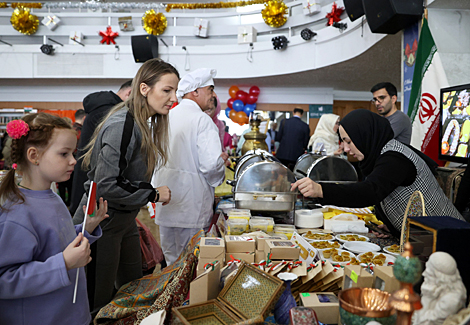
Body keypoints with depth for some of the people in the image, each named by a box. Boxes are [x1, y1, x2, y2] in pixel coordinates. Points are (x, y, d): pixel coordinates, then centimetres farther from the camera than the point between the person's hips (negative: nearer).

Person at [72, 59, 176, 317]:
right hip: (103, 222, -9)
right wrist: (153, 194, -18)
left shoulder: (142, 124, 7)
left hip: (125, 219, 9)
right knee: (99, 304, 5)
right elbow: (106, 185, -27)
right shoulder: (122, 125, -23)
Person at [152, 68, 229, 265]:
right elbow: (210, 164, -22)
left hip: (164, 202, 7)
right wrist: (222, 159, -1)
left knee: (171, 261, 18)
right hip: (190, 204, -7)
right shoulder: (202, 120, -13)